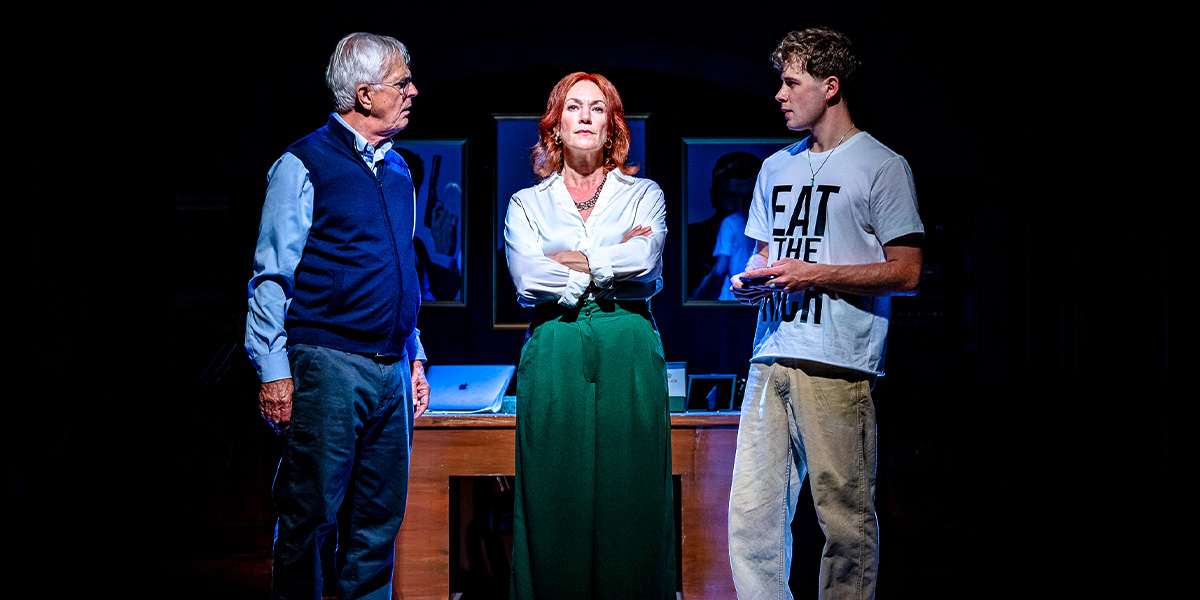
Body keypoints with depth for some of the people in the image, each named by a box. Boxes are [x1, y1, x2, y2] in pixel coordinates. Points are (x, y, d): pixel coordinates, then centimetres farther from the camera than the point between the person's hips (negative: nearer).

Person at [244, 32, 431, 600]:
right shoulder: (304, 164, -5)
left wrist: (415, 357, 18)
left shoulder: (397, 170, 17)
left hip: (392, 371, 7)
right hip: (327, 363, -7)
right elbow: (272, 276, -7)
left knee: (379, 520, 10)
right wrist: (274, 371, -12)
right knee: (310, 515, -2)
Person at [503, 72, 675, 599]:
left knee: (630, 500, -1)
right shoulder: (527, 203, 13)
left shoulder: (644, 195, 13)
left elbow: (644, 260, -7)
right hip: (553, 353, 0)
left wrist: (568, 262, -3)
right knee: (555, 501, -1)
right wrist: (611, 264, -4)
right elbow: (527, 279, -5)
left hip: (630, 353, 0)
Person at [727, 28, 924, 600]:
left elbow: (906, 273, -4)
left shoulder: (881, 166, 0)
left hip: (838, 366, -6)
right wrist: (751, 279, 6)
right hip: (770, 359, 6)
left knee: (846, 519, -5)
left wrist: (812, 274, -10)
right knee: (752, 510, 2)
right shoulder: (776, 168, 21)